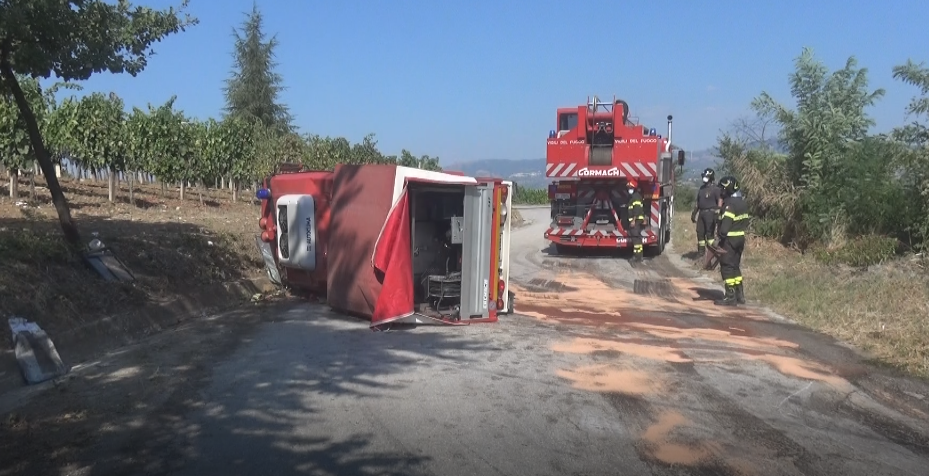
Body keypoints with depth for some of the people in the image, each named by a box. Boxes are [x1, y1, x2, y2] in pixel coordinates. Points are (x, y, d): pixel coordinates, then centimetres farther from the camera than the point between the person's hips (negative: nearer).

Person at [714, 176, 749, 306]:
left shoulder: (730, 204, -19)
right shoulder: (743, 202, 11)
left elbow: (725, 225, -27)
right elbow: (746, 222, 16)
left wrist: (719, 235, -18)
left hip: (729, 239, -9)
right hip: (740, 238, 9)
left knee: (727, 267, -3)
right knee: (735, 266, 17)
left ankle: (731, 297, -2)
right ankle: (739, 295, 21)